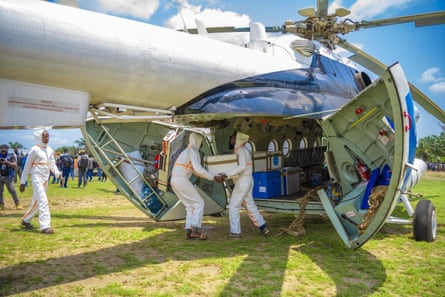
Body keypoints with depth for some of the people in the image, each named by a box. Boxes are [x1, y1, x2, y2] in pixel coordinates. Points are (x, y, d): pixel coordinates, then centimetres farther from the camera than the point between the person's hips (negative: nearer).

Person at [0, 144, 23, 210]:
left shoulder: (11, 156, 0)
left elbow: (15, 165, -10)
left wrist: (7, 162, -25)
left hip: (8, 177, -3)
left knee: (12, 191, -8)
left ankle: (18, 204, -1)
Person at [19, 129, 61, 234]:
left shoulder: (50, 150, 9)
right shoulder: (35, 150, -10)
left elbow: (52, 164, 12)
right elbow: (27, 166, -6)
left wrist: (57, 173, -8)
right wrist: (23, 182, -6)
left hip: (46, 178, 7)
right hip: (37, 177, -7)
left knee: (36, 201, 16)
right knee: (43, 201, -14)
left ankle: (26, 220, 34)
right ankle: (45, 226, -13)